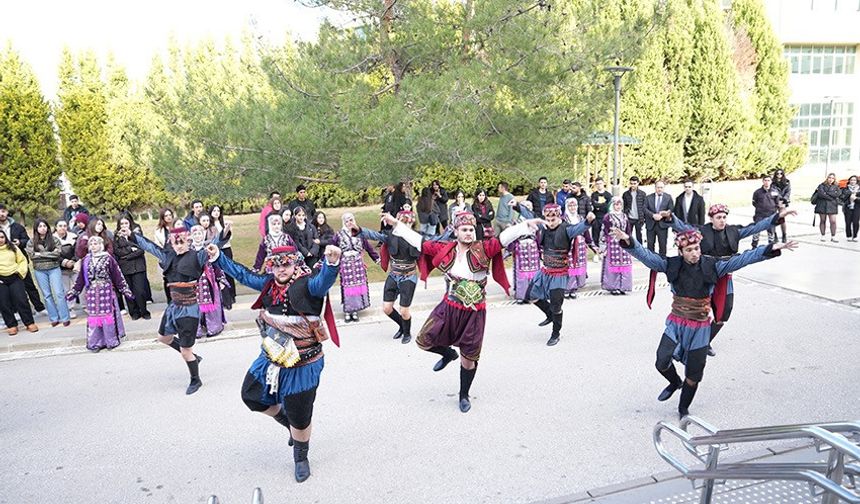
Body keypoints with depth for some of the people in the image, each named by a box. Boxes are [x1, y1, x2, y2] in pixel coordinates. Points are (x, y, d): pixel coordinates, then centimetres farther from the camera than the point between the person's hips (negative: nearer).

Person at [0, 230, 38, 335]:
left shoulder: (13, 248, 6)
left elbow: (23, 260, 10)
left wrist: (20, 270, -4)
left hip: (15, 278, 0)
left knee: (21, 300, -2)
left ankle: (30, 323, 6)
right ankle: (11, 325, 14)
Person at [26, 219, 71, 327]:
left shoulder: (54, 240, 1)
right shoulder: (31, 242, 4)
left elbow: (57, 253, -11)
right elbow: (31, 255, -7)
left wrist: (40, 254, -10)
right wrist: (49, 255, -10)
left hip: (54, 269, -2)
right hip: (39, 271, 2)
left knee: (59, 293, -5)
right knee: (47, 295, 6)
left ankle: (64, 318, 0)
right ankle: (54, 318, 12)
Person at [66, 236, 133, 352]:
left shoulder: (108, 258, -2)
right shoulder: (85, 260, 7)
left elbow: (117, 276, -2)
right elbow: (81, 278, 13)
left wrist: (126, 290, -3)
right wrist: (73, 292, 12)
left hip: (106, 291, -3)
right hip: (92, 292, 3)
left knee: (108, 314, 1)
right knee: (93, 316, 4)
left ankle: (111, 340, 13)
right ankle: (95, 343, 12)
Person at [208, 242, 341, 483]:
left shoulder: (307, 285, -22)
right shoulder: (269, 284, -2)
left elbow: (323, 281, -44)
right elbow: (243, 274, 13)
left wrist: (331, 263, -65)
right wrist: (218, 257, 13)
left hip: (302, 365, -7)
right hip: (271, 359, 7)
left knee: (299, 417, 6)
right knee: (251, 395, 21)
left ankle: (301, 458, 36)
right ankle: (287, 421, 44)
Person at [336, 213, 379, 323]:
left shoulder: (360, 234, 5)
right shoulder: (339, 235, 1)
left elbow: (368, 247, 8)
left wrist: (377, 258, 6)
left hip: (358, 263, 2)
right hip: (345, 264, -2)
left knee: (359, 286, 1)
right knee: (347, 288, -1)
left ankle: (355, 311, 12)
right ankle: (347, 312, 8)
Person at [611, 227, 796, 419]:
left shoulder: (712, 266, -7)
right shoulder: (672, 265, -8)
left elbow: (742, 259, -8)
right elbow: (646, 256, -17)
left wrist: (771, 249, -16)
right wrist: (629, 241, -34)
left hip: (700, 327, 0)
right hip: (676, 324, 0)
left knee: (693, 375, 8)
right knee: (662, 363, -15)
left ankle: (683, 409, 34)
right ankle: (675, 382, 22)